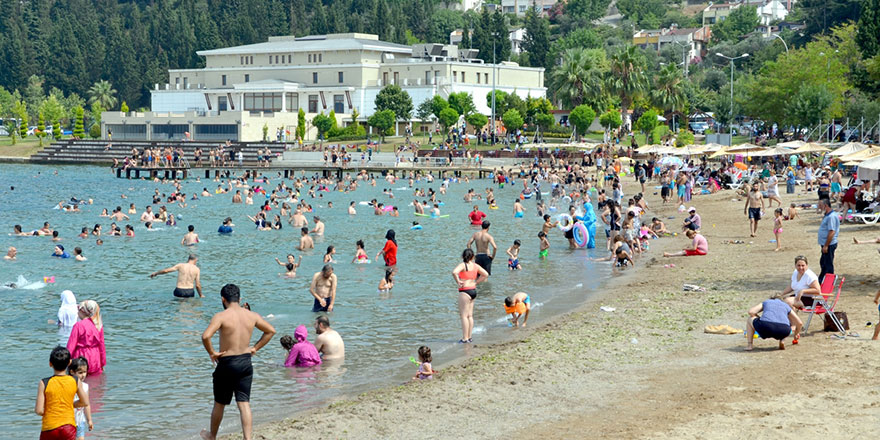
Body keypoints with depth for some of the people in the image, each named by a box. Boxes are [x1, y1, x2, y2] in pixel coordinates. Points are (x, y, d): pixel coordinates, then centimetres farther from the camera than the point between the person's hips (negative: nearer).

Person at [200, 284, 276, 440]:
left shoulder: (221, 316, -14)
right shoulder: (252, 316, 2)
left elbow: (206, 336, -27)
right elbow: (271, 330, 12)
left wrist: (211, 353, -12)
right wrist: (255, 348, 13)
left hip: (226, 364, -4)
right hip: (246, 362, 4)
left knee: (219, 404, 14)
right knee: (244, 404, 4)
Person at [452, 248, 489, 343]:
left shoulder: (462, 265, -12)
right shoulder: (475, 266, 8)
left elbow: (454, 272, -30)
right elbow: (486, 274, 13)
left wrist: (458, 281, -15)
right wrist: (476, 282, 12)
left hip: (465, 291, -7)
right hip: (473, 290, 7)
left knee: (464, 315, -3)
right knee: (470, 315, 13)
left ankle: (465, 338, -4)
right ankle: (469, 337, 17)